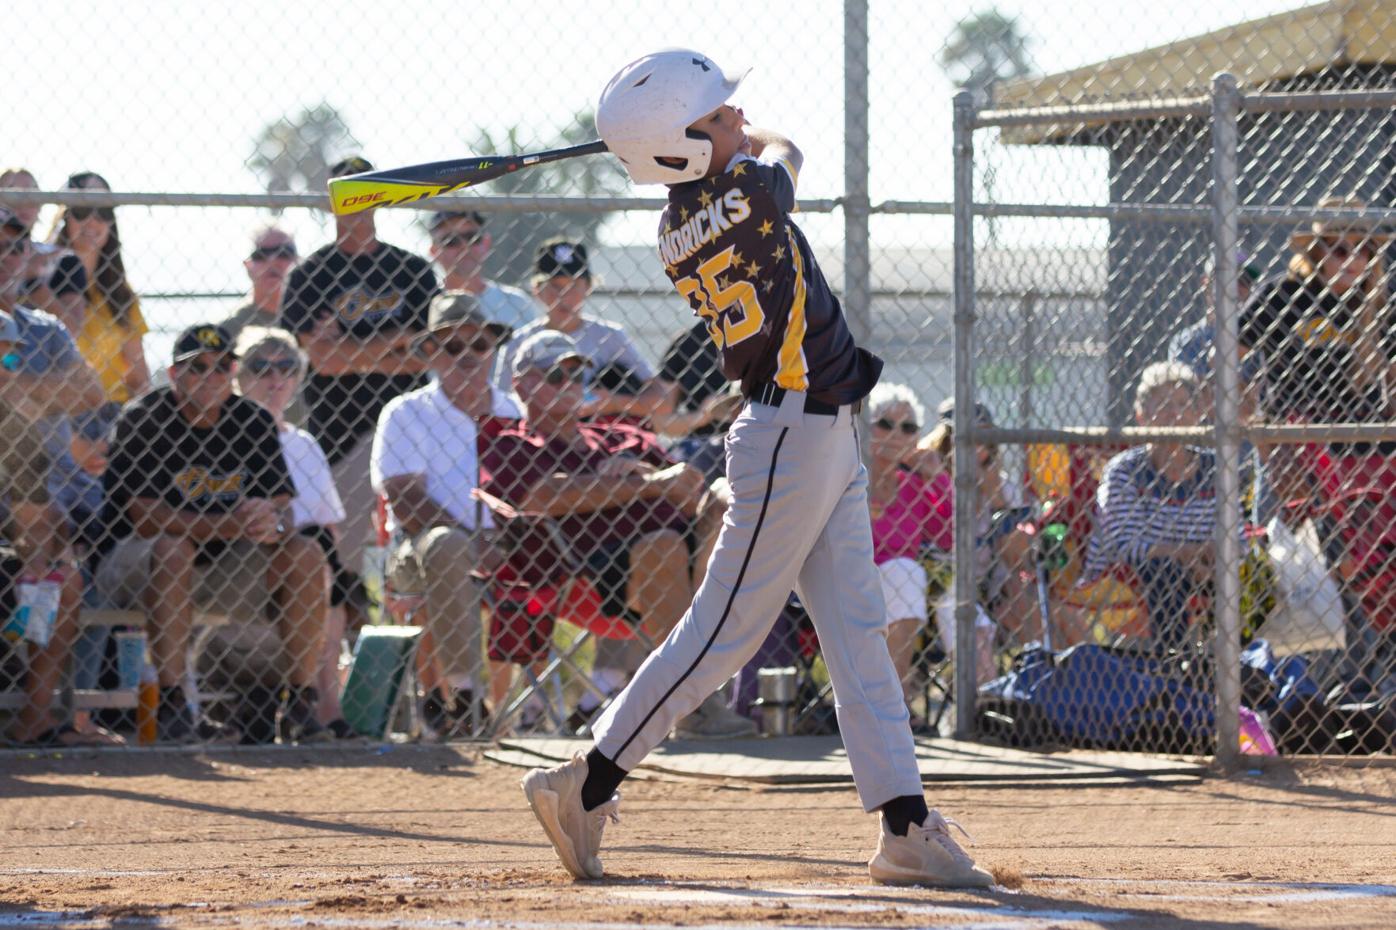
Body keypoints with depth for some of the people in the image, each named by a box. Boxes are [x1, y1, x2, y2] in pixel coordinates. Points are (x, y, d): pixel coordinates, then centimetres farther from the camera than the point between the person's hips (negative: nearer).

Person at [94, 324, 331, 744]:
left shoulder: (254, 423, 1)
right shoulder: (142, 421, -12)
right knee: (172, 547, -36)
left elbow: (284, 510, -4)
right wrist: (228, 524, -34)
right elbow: (143, 516, -23)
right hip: (128, 563, -5)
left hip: (222, 565, 5)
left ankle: (300, 706, -16)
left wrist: (275, 524, -31)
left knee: (305, 553, -15)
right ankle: (172, 706, -36)